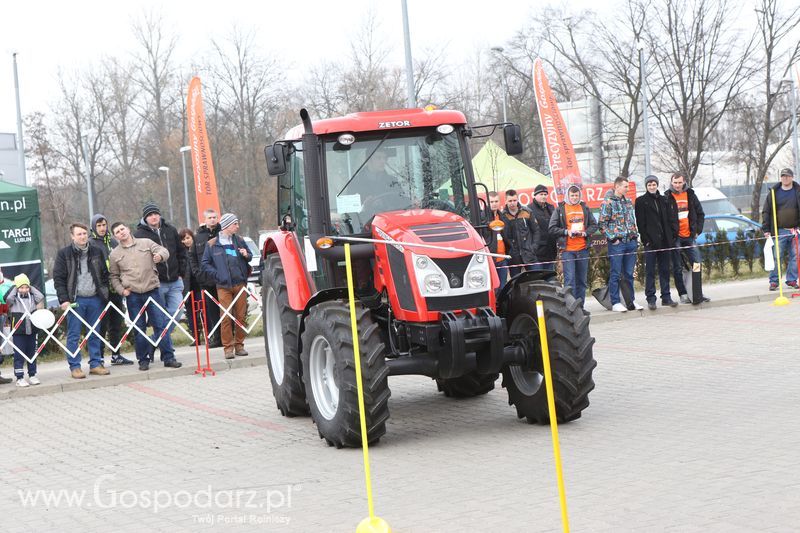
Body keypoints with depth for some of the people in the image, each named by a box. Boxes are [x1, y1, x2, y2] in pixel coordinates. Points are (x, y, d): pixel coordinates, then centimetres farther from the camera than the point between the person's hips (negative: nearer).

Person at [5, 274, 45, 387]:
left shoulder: (32, 297, 6)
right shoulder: (14, 298, -5)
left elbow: (41, 297, -9)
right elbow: (8, 298, -25)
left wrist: (31, 288, -3)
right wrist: (15, 288, -11)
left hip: (31, 330, 4)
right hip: (18, 331, -4)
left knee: (32, 353, 12)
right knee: (19, 354, -1)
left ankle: (32, 375, 21)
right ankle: (19, 378, 2)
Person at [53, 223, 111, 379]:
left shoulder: (97, 253, 9)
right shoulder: (64, 254, -2)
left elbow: (105, 275, 15)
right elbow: (58, 278, -4)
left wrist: (104, 294, 5)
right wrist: (64, 299, -11)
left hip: (95, 299, 4)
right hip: (75, 300, -3)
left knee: (95, 334, 8)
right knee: (73, 335, 0)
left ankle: (96, 363, 15)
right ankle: (74, 367, 4)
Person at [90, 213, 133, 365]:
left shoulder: (113, 241, 13)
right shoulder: (90, 244, -4)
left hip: (115, 289, 6)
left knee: (116, 323, 11)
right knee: (102, 324, -6)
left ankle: (116, 355, 19)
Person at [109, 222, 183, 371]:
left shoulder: (146, 243, 7)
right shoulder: (114, 254, 9)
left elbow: (164, 251, 0)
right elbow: (114, 276, 13)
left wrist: (160, 255, -23)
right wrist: (121, 290, -2)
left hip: (152, 291, -1)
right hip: (133, 295, 1)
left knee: (161, 324, -3)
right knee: (139, 329, 4)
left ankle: (168, 358, 2)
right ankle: (143, 360, 14)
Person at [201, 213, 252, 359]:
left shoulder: (238, 241, 10)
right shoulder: (212, 244, 2)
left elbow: (249, 257, 20)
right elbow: (205, 264, 5)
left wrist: (246, 255, -3)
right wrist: (217, 275, -6)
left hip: (240, 283, 3)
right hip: (223, 286, -3)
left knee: (241, 316, 3)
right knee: (226, 317, -6)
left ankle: (239, 345, 14)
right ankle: (228, 347, 0)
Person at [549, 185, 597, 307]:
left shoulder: (584, 208, 12)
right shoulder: (560, 209, 2)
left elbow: (594, 225, 14)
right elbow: (552, 228, 0)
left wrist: (585, 233, -4)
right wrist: (567, 232, -11)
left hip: (583, 249, 4)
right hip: (567, 250, -4)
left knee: (581, 280, 8)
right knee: (570, 279, -10)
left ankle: (580, 306, 16)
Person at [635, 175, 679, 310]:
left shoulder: (662, 200, 16)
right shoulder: (641, 201, 1)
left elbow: (668, 220, 18)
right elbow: (640, 223, -5)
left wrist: (671, 235, 6)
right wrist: (645, 239, -12)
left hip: (664, 241, 5)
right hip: (651, 242, -5)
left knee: (665, 270, 8)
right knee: (650, 271, -2)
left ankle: (666, 297, 13)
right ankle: (651, 299, -1)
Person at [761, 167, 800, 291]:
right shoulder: (773, 192, 5)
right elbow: (766, 211, 7)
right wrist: (766, 229, -1)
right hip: (779, 231, -1)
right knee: (776, 257, -2)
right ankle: (773, 281, 4)